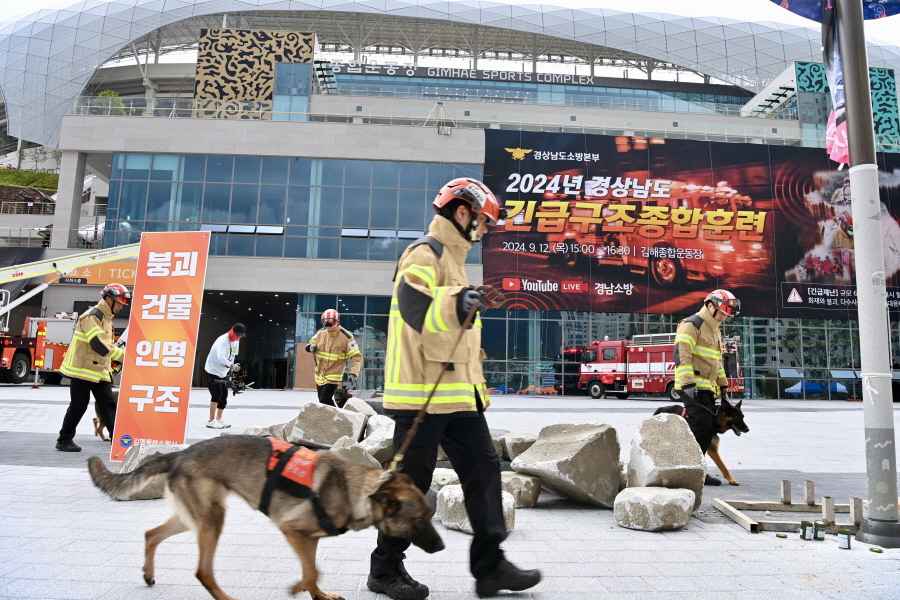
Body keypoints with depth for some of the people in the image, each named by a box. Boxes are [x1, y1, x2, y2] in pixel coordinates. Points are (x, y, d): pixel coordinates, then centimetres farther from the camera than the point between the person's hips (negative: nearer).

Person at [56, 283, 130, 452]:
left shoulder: (106, 318, 14)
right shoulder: (92, 316, -17)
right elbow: (99, 345, -27)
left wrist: (108, 368, 15)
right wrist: (124, 355, -28)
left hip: (100, 371, 9)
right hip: (83, 369, -9)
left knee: (108, 404, 2)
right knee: (78, 406, 1)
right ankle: (64, 440, 16)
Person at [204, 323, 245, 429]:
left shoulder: (236, 341, 3)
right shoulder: (222, 340, -25)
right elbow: (220, 357, -39)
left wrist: (233, 366, 6)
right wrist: (232, 365, -50)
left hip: (222, 372, 9)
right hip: (213, 370, -9)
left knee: (224, 395, 10)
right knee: (217, 395, -13)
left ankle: (218, 419, 21)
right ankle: (211, 421, -7)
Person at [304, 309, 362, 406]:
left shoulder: (346, 337, -15)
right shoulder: (321, 333, -1)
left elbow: (357, 358, -15)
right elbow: (311, 344, 17)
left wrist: (353, 374, -27)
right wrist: (310, 347, -8)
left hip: (333, 377, -6)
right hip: (320, 375, 6)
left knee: (324, 402, -17)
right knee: (323, 402, 14)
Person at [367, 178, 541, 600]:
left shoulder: (452, 258, 21)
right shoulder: (425, 253, -10)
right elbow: (413, 306, -31)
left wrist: (475, 385, 30)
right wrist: (455, 302, -49)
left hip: (457, 392, 10)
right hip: (423, 392, -10)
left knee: (484, 469, 8)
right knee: (411, 480, 1)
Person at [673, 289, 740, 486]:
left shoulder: (715, 331, 22)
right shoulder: (691, 325, -9)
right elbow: (681, 355, -19)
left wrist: (723, 387, 25)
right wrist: (688, 384, -26)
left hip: (708, 388, 9)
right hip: (694, 387, -9)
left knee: (709, 429, 7)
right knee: (700, 425, -14)